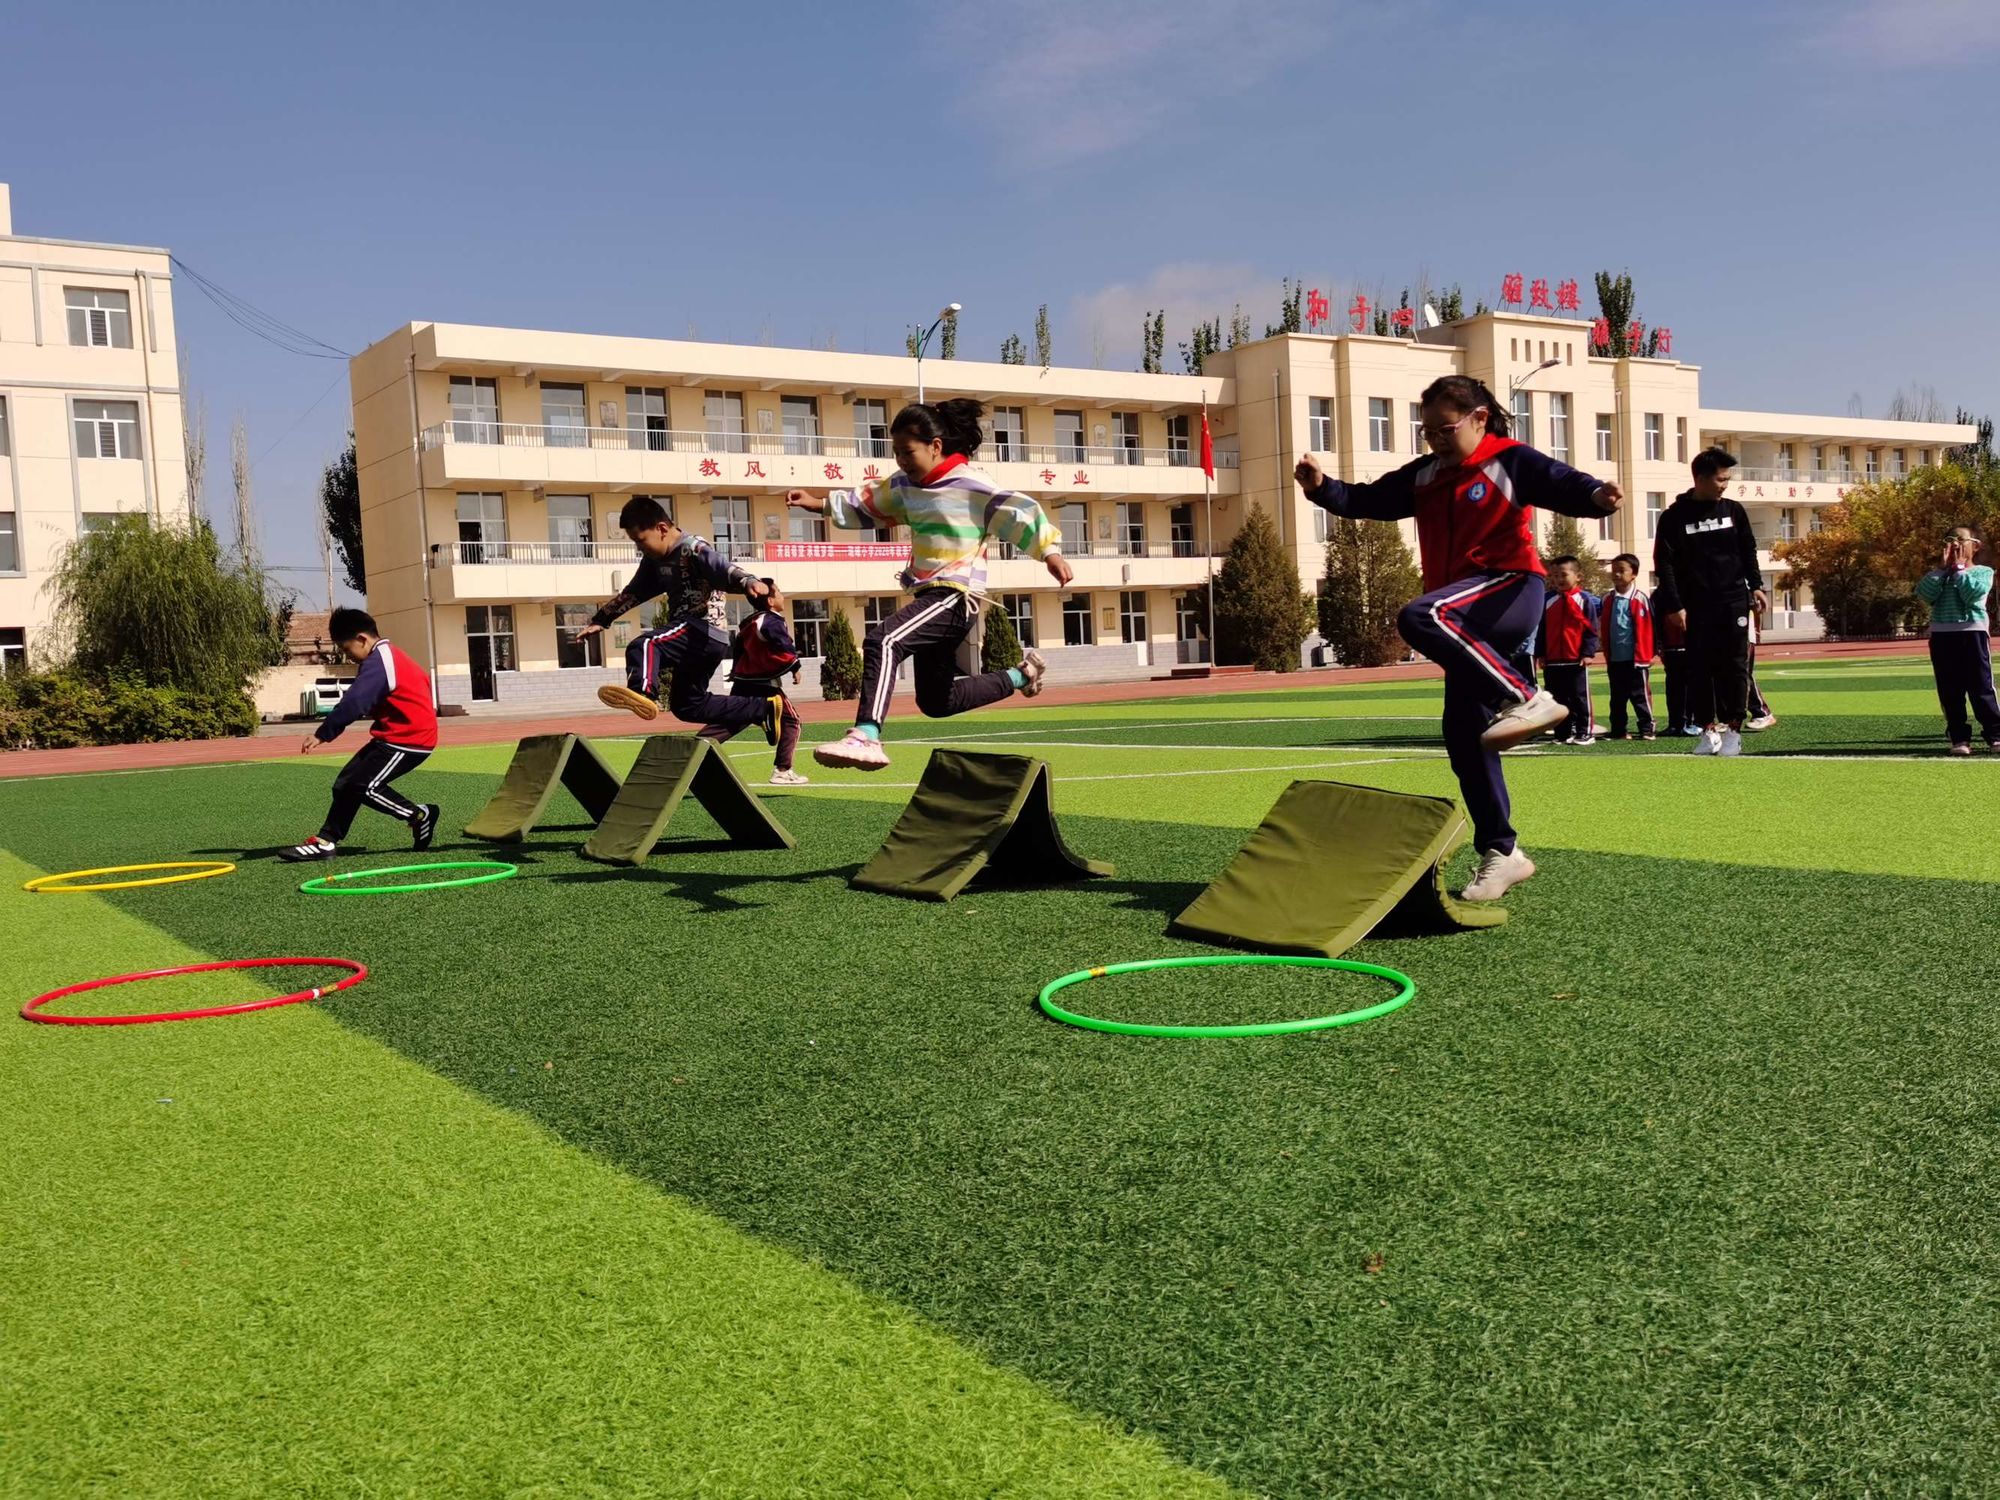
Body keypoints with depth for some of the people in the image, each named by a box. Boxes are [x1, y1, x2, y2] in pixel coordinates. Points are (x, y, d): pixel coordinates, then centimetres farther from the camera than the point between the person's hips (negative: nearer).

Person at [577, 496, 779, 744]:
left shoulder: (693, 550, -12)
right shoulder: (655, 559, 14)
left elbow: (724, 569, -30)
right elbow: (633, 593, 24)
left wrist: (748, 583, -51)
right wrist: (600, 619, 24)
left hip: (704, 631, -10)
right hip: (691, 638, 10)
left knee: (643, 645, -30)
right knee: (687, 705, 18)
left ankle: (642, 692, -59)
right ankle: (765, 708, 21)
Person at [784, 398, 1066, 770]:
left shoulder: (971, 488, -11)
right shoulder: (905, 485, 11)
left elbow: (1020, 511, -17)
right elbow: (865, 504, 24)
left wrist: (1050, 550, -29)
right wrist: (822, 504, 13)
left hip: (955, 596, -9)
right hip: (930, 597, 9)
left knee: (882, 642, -31)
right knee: (937, 702, 18)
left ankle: (866, 737, -40)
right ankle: (1020, 674, 34)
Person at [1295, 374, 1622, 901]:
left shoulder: (1510, 461, -1)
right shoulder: (1423, 477, 16)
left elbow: (1562, 484, -16)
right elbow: (1368, 501, 12)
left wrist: (1595, 496, -38)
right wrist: (1323, 487, -6)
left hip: (1510, 589, -7)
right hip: (1469, 621, 8)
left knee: (1419, 617, -34)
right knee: (1464, 733, 5)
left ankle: (1526, 697, -33)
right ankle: (1500, 854, 14)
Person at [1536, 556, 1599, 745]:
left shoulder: (1584, 600, -1)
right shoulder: (1547, 600, 6)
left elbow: (1591, 629, -1)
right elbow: (1541, 629, 8)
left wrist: (1588, 653, -8)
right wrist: (1541, 654, 3)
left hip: (1577, 660, -3)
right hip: (1552, 660, 3)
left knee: (1580, 697, 0)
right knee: (1558, 699, 8)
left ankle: (1585, 732, 6)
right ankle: (1563, 734, 15)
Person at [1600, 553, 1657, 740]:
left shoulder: (1640, 598, -7)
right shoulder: (1607, 600, 7)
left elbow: (1648, 628, -4)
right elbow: (1602, 627, 15)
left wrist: (1647, 653, -4)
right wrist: (1607, 654, 11)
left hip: (1636, 659, -5)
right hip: (1614, 659, 5)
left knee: (1640, 696, 1)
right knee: (1617, 698, 12)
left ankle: (1646, 729, 7)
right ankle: (1618, 730, 19)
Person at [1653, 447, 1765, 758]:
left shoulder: (1734, 511, 7)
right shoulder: (1675, 517, -3)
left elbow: (1748, 551, 15)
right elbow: (1664, 564, -4)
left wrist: (1755, 585, 5)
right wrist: (1673, 605, -10)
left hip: (1734, 601, 2)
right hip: (1696, 606, -2)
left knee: (1734, 665, -1)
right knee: (1700, 668, 1)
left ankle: (1732, 729, 4)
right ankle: (1708, 729, 10)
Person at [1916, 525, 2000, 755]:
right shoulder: (1938, 573, 14)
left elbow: (1973, 594, -14)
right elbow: (1924, 594, -5)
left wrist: (1959, 568, -5)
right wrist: (1942, 567, -5)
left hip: (1973, 634, -3)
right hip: (1941, 636, 3)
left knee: (1981, 688, -3)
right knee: (1950, 692, 2)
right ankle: (1959, 738, 7)